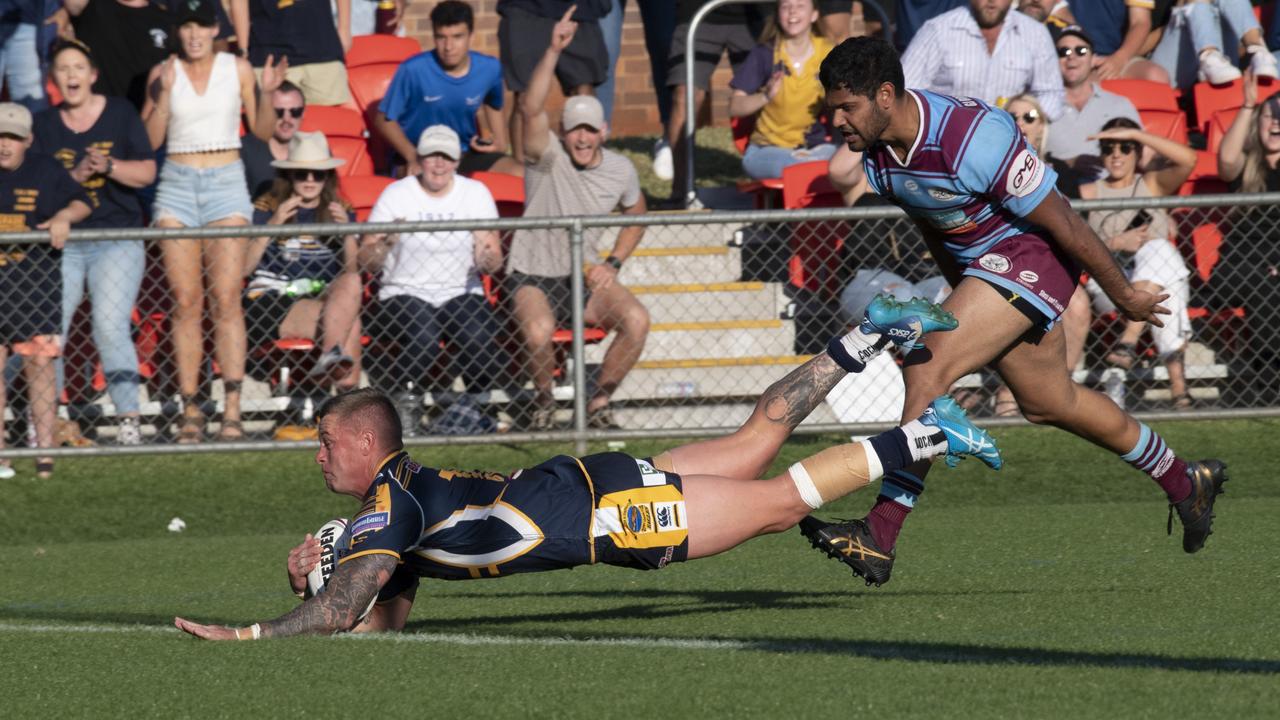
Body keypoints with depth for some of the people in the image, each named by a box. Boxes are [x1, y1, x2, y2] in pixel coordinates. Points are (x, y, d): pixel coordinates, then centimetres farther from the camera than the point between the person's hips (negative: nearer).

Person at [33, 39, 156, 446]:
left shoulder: (120, 114, 6)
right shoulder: (45, 125, 9)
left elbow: (147, 172, 2)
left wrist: (109, 166, -15)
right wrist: (75, 176, -16)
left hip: (118, 237, -2)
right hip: (62, 242, 2)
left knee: (110, 326, -17)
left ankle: (129, 417, -13)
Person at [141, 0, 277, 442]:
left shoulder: (238, 69, 5)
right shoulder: (163, 73, 5)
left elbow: (261, 130, 9)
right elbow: (149, 140, 1)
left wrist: (267, 93, -7)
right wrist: (164, 93, -11)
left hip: (226, 182, -1)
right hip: (177, 185, 1)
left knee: (225, 299, -10)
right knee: (186, 302, -2)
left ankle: (232, 410, -15)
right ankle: (190, 410, 0)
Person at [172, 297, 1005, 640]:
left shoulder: (391, 506, -16)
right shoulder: (407, 492, 12)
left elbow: (340, 614, -25)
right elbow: (388, 616, 19)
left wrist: (243, 635, -23)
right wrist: (316, 575, 5)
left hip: (602, 509, -8)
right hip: (586, 487, 8)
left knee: (780, 500, -1)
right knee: (753, 445, 21)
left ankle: (924, 437, 1)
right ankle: (862, 341, 25)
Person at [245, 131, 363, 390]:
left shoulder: (339, 211, 16)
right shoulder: (267, 208, 5)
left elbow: (354, 269, 6)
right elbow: (243, 268, -6)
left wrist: (347, 231, -12)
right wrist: (274, 224, -15)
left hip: (323, 300, 4)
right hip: (271, 301, -4)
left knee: (351, 282, -31)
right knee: (349, 320, -29)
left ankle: (330, 359, -33)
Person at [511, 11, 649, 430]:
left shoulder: (620, 170, 2)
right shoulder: (547, 156, -11)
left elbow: (636, 214, 22)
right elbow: (532, 109, -30)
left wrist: (613, 264, 6)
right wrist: (553, 52, -40)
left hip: (585, 278, 4)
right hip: (533, 278, -4)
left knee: (637, 319, -24)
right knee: (538, 332, -34)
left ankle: (598, 404, -4)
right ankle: (544, 403, -2)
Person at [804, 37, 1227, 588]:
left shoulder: (971, 138, -30)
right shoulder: (877, 151, -6)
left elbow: (1061, 222, -20)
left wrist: (1123, 296, -11)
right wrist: (965, 299, 26)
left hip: (1032, 256, -9)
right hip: (979, 266, 9)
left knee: (927, 368, -23)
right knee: (1048, 404, 21)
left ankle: (880, 534, -25)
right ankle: (1185, 484, 41)